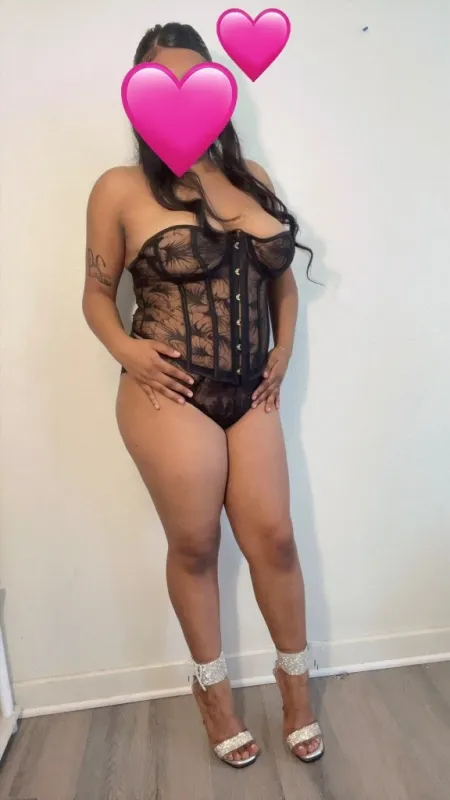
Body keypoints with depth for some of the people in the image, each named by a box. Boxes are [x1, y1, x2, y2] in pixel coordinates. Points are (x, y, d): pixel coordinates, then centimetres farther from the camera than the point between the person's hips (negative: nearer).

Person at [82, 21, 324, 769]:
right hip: (172, 395, -3)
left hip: (250, 393, 4)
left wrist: (283, 354, 6)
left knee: (272, 536, 7)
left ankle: (296, 679, 32)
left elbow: (282, 278, 17)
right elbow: (97, 294, 3)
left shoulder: (252, 176, 10)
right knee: (194, 544, 8)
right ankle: (212, 686, 34)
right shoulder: (122, 189, -2)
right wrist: (127, 351, -15)